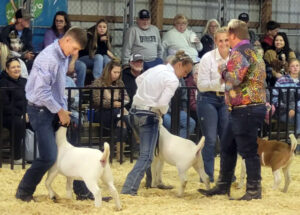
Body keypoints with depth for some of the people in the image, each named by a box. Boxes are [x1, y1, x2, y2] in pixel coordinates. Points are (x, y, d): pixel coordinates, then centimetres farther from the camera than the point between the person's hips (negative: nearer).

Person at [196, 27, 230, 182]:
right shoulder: (208, 58, -15)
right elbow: (201, 85, -16)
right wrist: (219, 81, -28)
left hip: (226, 99, 4)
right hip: (208, 99, -4)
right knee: (210, 139, -3)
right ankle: (207, 176, 7)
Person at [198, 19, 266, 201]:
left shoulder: (239, 53, -14)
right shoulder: (253, 52, 18)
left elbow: (233, 80, -22)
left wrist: (223, 72, -4)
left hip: (246, 109, -11)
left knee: (248, 150, -4)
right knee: (227, 146, 16)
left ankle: (254, 189, 1)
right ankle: (223, 185, 23)